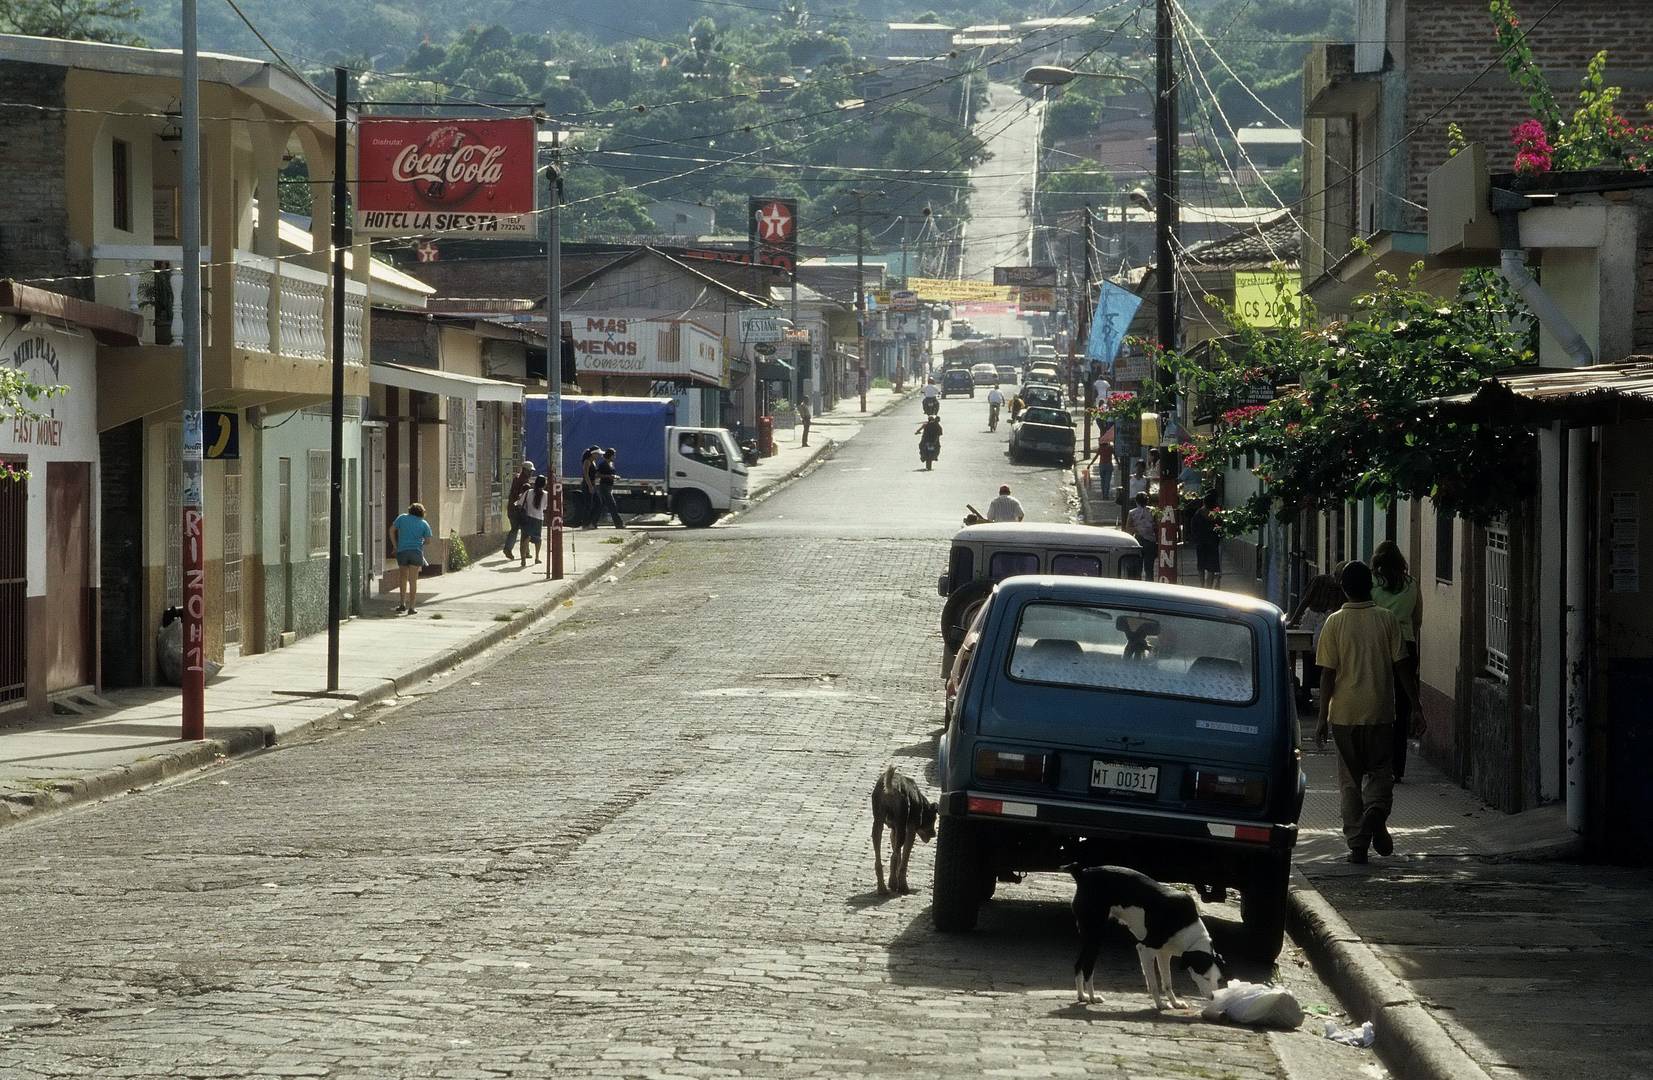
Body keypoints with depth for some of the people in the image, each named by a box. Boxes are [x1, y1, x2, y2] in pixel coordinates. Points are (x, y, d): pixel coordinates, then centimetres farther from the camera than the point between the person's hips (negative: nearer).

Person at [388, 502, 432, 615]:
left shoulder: (402, 518, 8)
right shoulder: (424, 524, 4)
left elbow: (392, 530, 8)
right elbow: (427, 540, 4)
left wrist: (395, 545, 13)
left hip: (402, 551, 1)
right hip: (416, 551, -1)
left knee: (404, 578, 18)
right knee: (413, 580, 2)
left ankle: (403, 604, 10)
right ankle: (412, 607, 0)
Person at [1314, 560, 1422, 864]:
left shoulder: (1335, 622, -4)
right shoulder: (1386, 620, -2)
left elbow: (1327, 674, -5)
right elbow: (1401, 667, -2)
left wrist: (1323, 718, 0)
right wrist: (1415, 705, 5)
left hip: (1344, 714, 0)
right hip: (1380, 712, 0)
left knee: (1350, 781, 8)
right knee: (1381, 771, 13)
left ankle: (1357, 844, 5)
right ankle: (1376, 812, -17)